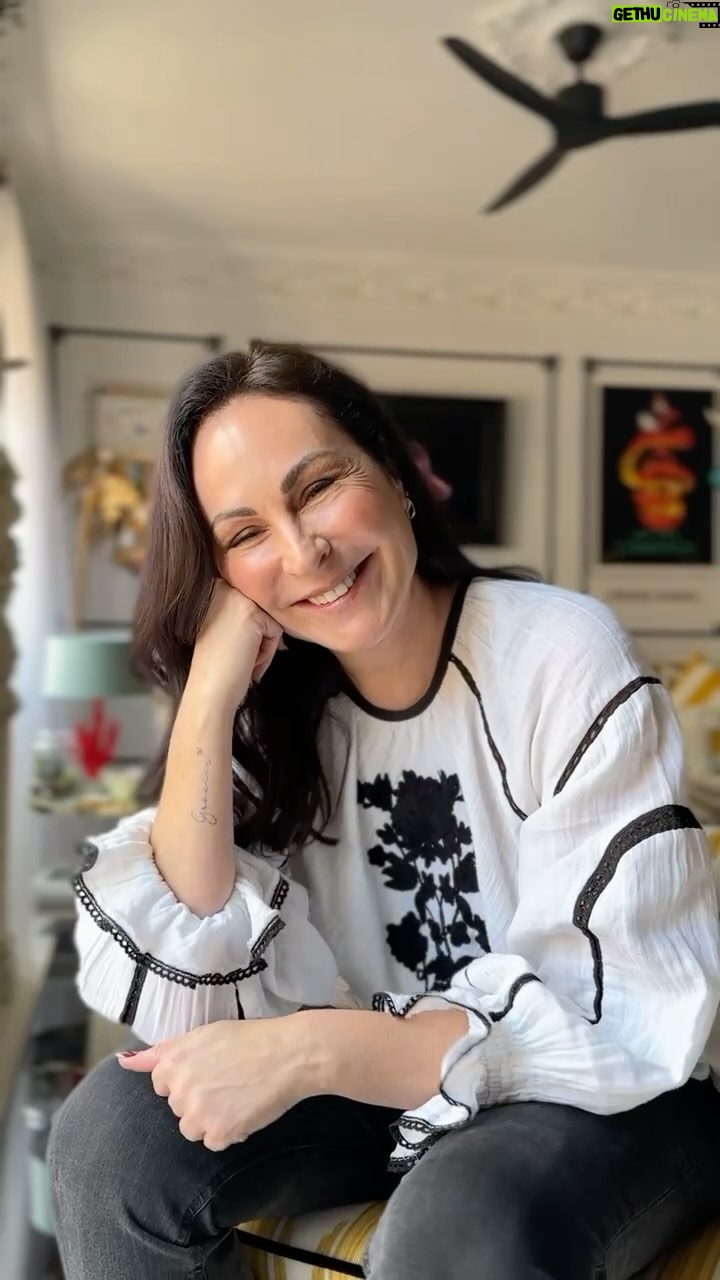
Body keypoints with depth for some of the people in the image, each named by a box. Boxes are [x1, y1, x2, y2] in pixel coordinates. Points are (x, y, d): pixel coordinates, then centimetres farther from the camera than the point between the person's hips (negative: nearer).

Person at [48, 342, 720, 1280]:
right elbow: (181, 999, -17)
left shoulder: (566, 658, -21)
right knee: (116, 1134, -15)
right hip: (384, 1087, 4)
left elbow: (626, 1020, -22)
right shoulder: (275, 705, -6)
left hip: (612, 1094, -4)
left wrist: (312, 1049, -30)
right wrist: (208, 699, -24)